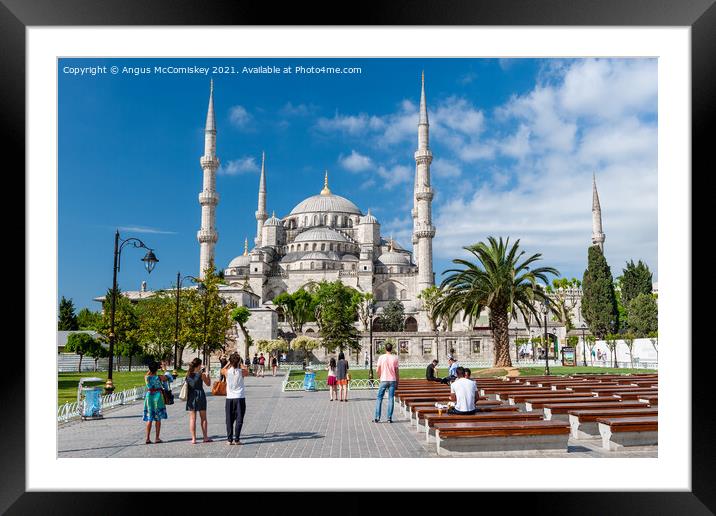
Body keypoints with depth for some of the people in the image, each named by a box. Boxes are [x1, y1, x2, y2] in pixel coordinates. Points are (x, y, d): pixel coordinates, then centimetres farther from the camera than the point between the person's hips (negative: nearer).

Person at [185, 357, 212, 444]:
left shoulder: (188, 374, 1)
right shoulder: (201, 374, -10)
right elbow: (208, 384, 1)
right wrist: (207, 374, 13)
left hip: (191, 397, 3)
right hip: (200, 396, -3)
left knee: (192, 418, 6)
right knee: (203, 418, 9)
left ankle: (193, 439, 5)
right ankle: (205, 437, 15)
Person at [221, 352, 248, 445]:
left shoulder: (227, 372, -7)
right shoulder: (241, 372, -8)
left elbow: (222, 370, 18)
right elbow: (247, 372, 16)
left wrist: (229, 363, 16)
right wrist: (240, 364, 16)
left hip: (229, 398, 1)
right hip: (240, 398, -1)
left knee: (229, 420, 10)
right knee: (239, 420, 5)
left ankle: (229, 439, 11)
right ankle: (236, 439, 3)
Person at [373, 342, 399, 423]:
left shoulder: (381, 357, -4)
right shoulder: (395, 358, -1)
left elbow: (377, 371, -4)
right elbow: (397, 372, 1)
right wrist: (397, 382, 11)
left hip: (384, 380, -1)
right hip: (392, 380, 1)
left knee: (379, 398, 7)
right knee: (391, 399, 5)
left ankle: (377, 417, 4)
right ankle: (389, 418, 3)